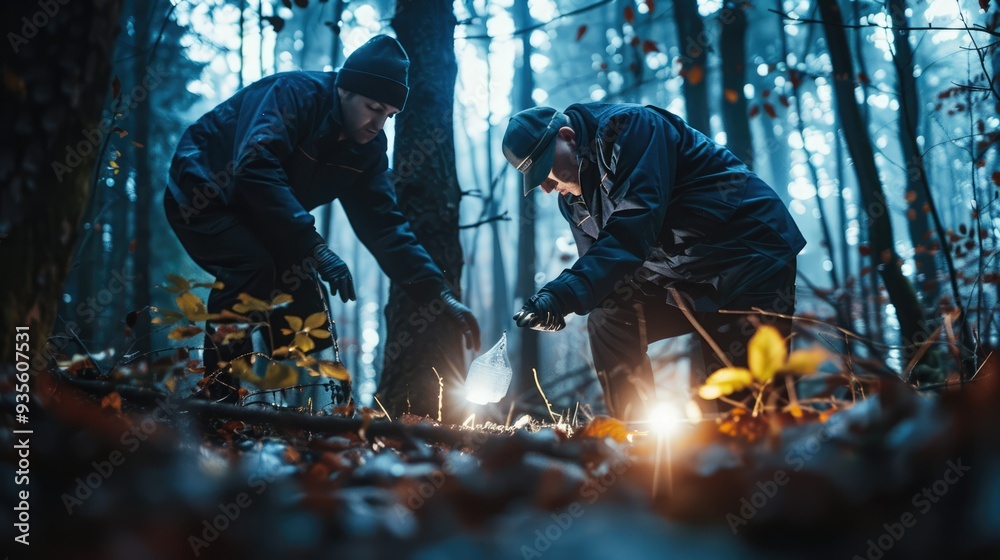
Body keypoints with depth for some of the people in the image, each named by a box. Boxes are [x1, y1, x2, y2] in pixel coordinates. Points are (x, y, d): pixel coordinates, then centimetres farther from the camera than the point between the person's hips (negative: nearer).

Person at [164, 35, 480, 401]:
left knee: (307, 303, -8)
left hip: (254, 216, 7)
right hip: (202, 193, -7)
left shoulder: (368, 147, -6)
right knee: (252, 268, -31)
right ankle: (217, 402, -22)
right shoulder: (296, 93, -27)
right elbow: (256, 164, -42)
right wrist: (314, 247, -49)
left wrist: (439, 295, -20)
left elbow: (383, 224, -9)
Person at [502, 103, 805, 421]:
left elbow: (635, 225, -33)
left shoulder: (631, 127, -21)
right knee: (607, 318, -8)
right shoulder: (572, 197, 5)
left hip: (750, 255, -8)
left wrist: (565, 293, -41)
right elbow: (597, 260, 6)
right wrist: (554, 300, -16)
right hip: (681, 276, 8)